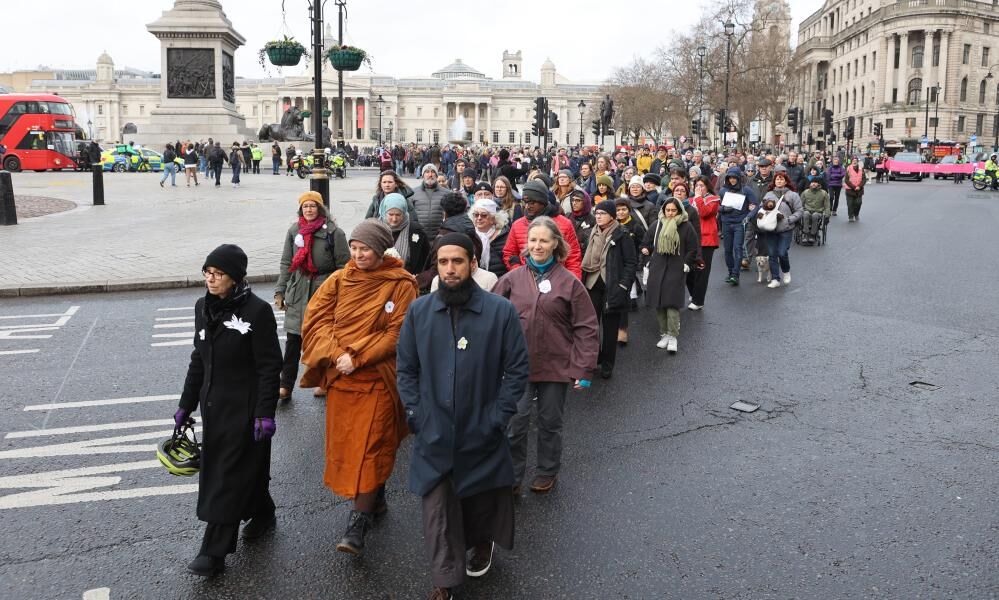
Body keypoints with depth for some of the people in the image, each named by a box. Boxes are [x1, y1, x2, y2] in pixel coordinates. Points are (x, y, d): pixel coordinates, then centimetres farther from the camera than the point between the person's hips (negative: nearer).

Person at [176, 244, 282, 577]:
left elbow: (269, 366, -15)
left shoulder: (257, 311, -16)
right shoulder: (203, 307, 4)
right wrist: (186, 405, 14)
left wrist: (265, 413, -18)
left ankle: (214, 551, 6)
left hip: (245, 407, -6)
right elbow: (198, 360, 12)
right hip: (213, 404, 6)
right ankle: (263, 514, 39)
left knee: (228, 475, -2)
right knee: (246, 466, 17)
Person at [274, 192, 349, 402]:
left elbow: (343, 266, -6)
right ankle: (285, 386, 9)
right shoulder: (294, 231, 8)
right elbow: (286, 263, 12)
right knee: (293, 341, 3)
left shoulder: (334, 232, -6)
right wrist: (280, 291, 7)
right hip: (298, 293, 3)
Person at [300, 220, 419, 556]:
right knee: (345, 444, 14)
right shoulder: (339, 280, 4)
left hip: (377, 379, -5)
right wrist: (336, 354, -14)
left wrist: (357, 357, -16)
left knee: (368, 448, -5)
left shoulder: (401, 284, -8)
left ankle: (359, 522, 2)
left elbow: (398, 334, -12)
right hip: (340, 377, 5)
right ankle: (376, 500, 34)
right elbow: (316, 320, 1)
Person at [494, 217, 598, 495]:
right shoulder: (512, 279, 0)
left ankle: (547, 473, 33)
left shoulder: (569, 282, -5)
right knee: (515, 423, 2)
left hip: (555, 365, -1)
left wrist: (583, 369, -8)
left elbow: (586, 328, -5)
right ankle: (512, 478, 18)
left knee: (550, 423, 14)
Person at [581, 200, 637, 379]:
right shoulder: (593, 233, 10)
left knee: (610, 326, 5)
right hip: (593, 284, 5)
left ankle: (607, 364, 17)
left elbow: (631, 262, -8)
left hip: (612, 287, -4)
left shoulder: (622, 234, -7)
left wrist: (623, 285, -15)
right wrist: (583, 281, 9)